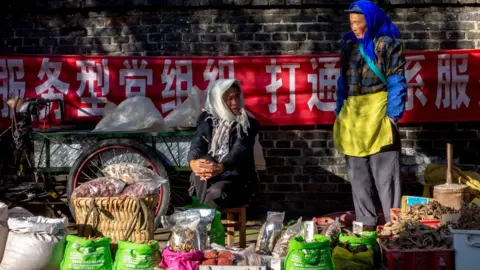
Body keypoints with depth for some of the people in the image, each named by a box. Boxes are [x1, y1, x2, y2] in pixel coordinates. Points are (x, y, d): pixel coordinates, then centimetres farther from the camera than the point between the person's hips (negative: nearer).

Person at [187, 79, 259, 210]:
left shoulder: (248, 123, -3)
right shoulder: (206, 119, 6)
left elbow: (239, 151, -20)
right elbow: (197, 143, -10)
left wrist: (220, 168, -41)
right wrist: (193, 162, -36)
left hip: (237, 180, -2)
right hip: (208, 180, 2)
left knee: (216, 192, -34)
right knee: (202, 166, -31)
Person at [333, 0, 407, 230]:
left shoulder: (388, 44, -2)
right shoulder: (349, 45, 14)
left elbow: (396, 82, -5)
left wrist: (392, 115, -13)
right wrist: (340, 112, 10)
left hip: (378, 111, -5)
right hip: (353, 115, 6)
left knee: (384, 171, -4)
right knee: (358, 172, 8)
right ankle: (366, 221, 16)